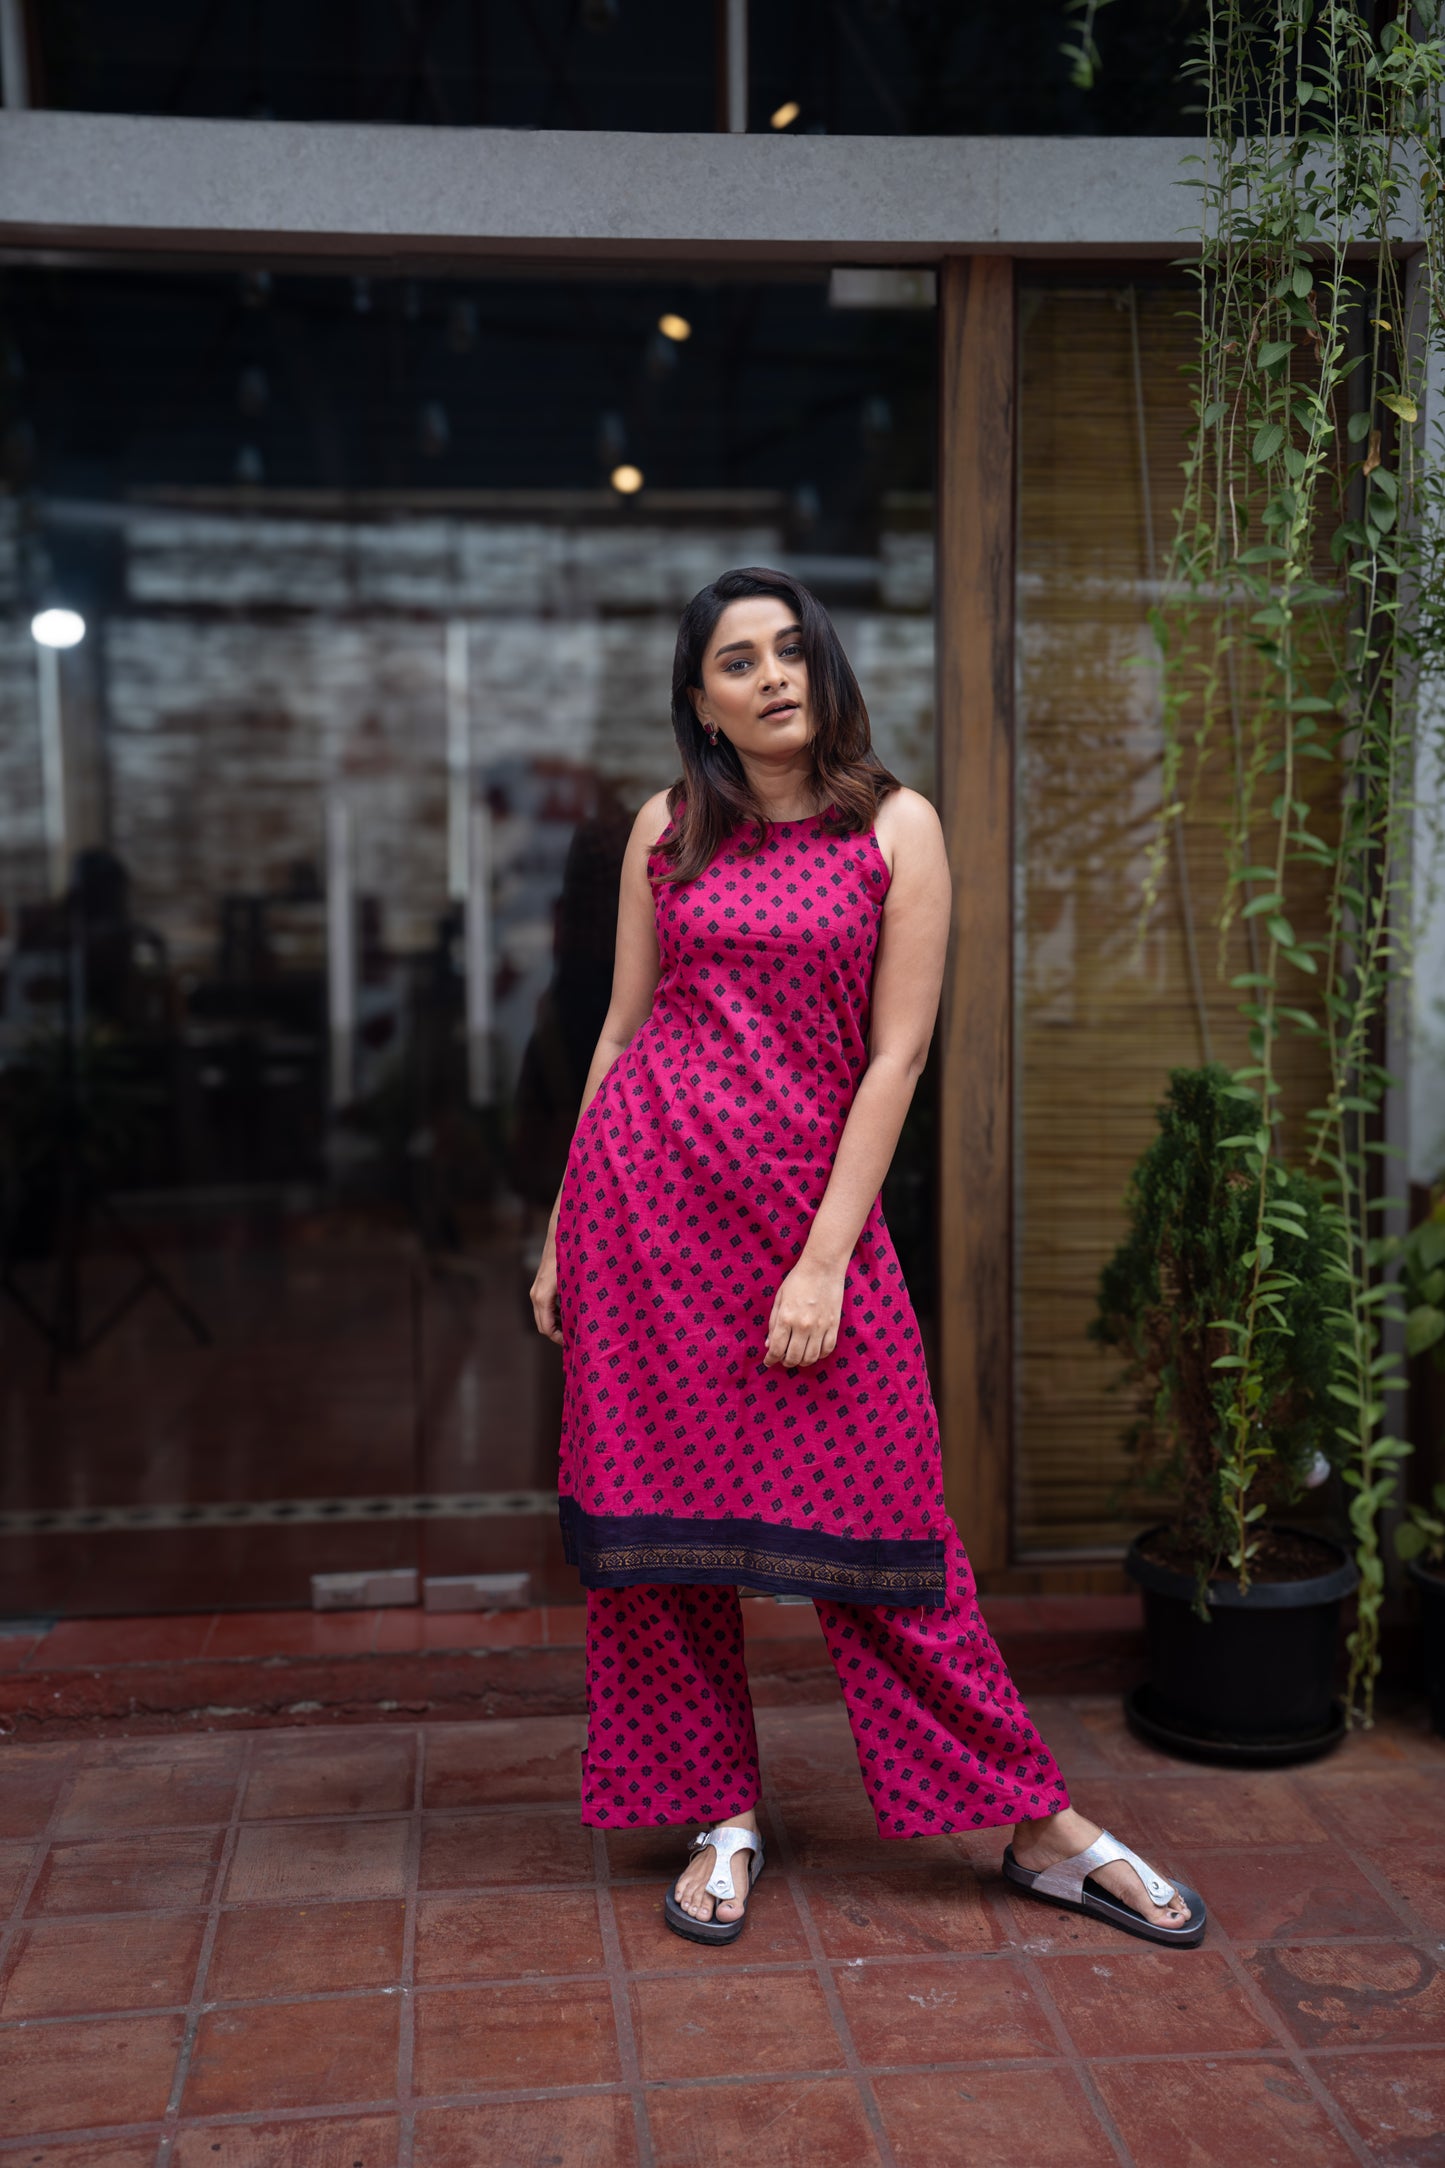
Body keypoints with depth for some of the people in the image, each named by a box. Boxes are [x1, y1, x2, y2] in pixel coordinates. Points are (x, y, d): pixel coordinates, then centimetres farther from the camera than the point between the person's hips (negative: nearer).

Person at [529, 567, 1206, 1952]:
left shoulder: (897, 827, 0)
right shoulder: (667, 831, 9)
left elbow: (894, 1057, -5)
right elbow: (621, 1031, 12)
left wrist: (824, 1258, -11)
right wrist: (561, 1238, 10)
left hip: (808, 1195, -3)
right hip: (642, 1188, 3)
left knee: (872, 1520, 1)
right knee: (660, 1509, 6)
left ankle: (1040, 1827, 16)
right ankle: (720, 1813, 24)